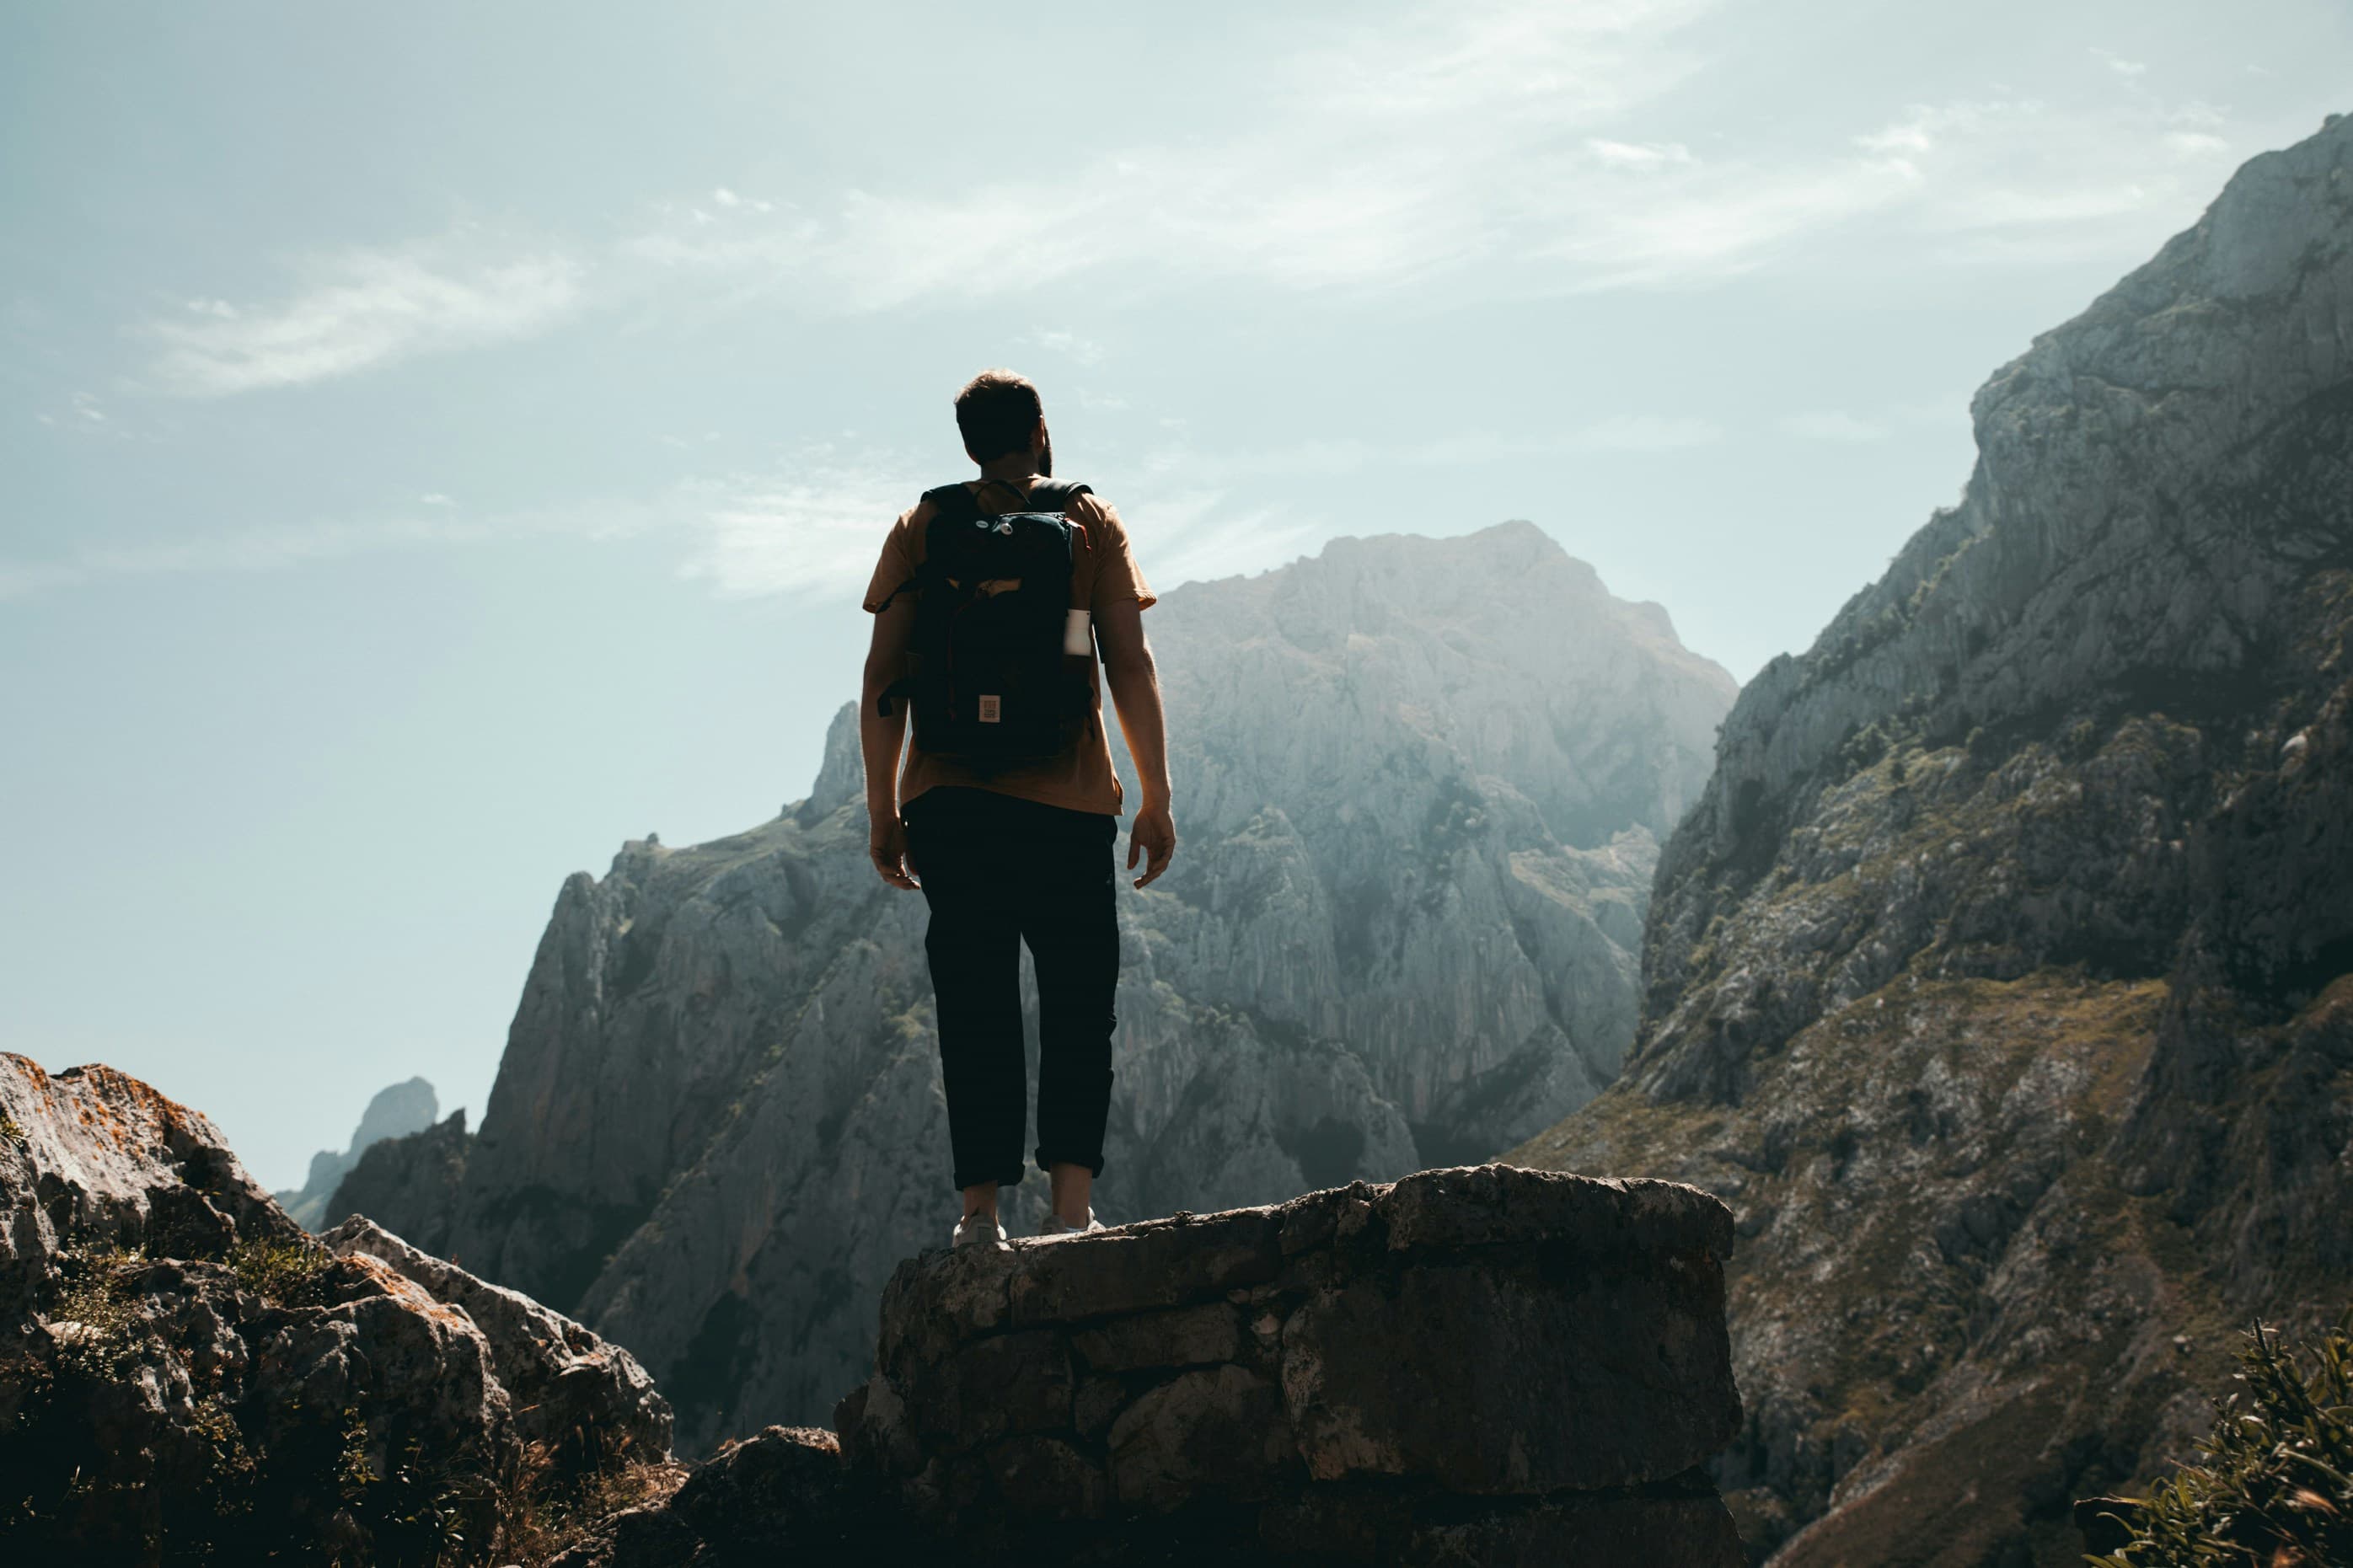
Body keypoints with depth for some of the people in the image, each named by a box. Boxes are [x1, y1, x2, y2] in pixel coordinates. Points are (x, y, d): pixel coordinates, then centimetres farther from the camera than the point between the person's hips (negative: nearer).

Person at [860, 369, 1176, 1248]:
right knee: (1077, 1002, 4)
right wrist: (1156, 799, 1)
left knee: (974, 1008, 6)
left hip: (949, 799, 2)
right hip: (1067, 802, -1)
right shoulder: (1089, 521, 6)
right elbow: (1130, 665, -1)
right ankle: (1070, 1204, -8)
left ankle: (981, 1209, 1)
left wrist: (883, 811, 8)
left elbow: (883, 679, 4)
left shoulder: (922, 527, 9)